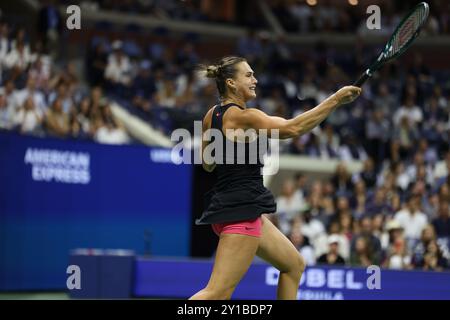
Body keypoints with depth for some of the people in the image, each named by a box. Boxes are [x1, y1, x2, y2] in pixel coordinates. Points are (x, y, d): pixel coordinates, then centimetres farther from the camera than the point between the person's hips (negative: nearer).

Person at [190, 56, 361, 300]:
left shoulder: (212, 115, 10)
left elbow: (208, 164, 20)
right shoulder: (243, 117, -17)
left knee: (294, 265, 19)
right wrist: (335, 100, -23)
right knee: (217, 294, -14)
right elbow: (292, 128, -26)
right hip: (241, 210, -11)